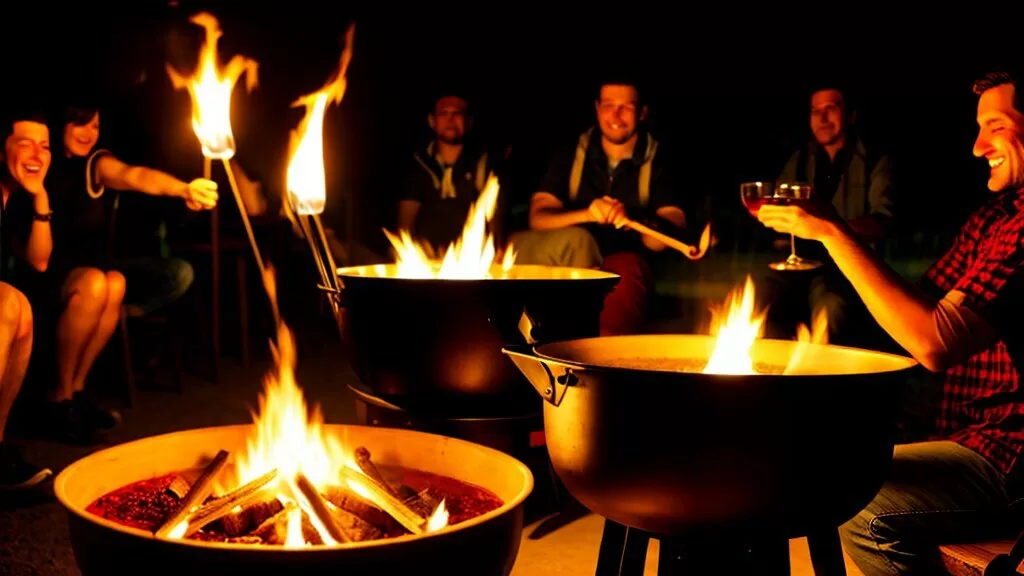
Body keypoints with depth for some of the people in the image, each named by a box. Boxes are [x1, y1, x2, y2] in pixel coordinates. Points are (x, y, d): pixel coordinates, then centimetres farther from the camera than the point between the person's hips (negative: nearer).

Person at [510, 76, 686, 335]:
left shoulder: (657, 163, 2)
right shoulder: (570, 155, 7)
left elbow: (674, 233, -10)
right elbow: (537, 218, -4)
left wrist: (631, 220, -32)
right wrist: (586, 214, -25)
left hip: (625, 267, -2)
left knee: (626, 269, -34)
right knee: (575, 239, -29)